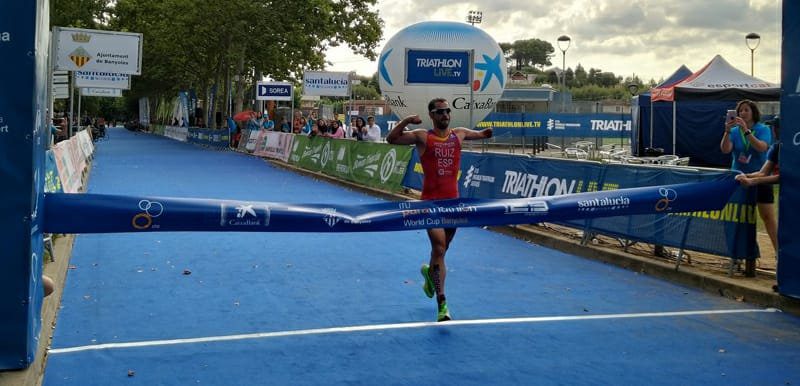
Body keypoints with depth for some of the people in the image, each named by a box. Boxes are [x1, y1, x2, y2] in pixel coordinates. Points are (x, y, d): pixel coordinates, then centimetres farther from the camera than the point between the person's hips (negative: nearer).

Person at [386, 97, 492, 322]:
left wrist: (488, 132, 3)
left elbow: (480, 135, 26)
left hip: (452, 201, 5)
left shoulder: (459, 134, 8)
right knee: (439, 248, -14)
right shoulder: (422, 137, -4)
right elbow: (391, 139, -10)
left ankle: (430, 272, 53)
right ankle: (442, 304, -13)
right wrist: (407, 121, -23)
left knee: (441, 249, 19)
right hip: (431, 201, -5)